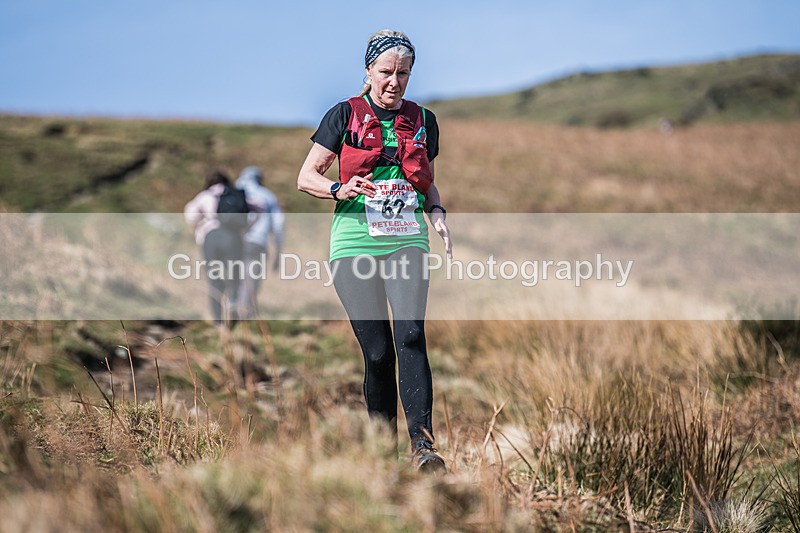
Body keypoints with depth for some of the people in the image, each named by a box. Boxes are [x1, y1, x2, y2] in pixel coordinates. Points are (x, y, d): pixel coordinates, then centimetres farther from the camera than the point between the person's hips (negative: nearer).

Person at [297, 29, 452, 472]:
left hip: (407, 240, 2)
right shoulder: (345, 115, 3)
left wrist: (437, 213, 3)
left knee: (411, 336, -17)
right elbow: (306, 177, 4)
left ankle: (422, 443, -21)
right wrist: (340, 189, -17)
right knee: (377, 349, -2)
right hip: (356, 241, -1)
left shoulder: (423, 121, 13)